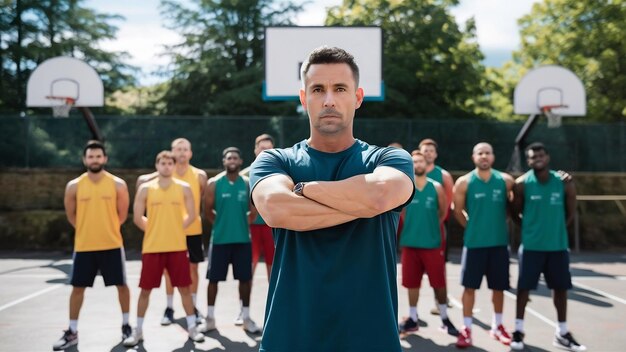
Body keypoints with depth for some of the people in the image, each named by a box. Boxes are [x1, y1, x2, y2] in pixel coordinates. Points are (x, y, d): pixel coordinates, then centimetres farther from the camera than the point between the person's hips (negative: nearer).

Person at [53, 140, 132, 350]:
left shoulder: (118, 184, -5)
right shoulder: (74, 186, -2)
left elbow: (122, 214, 5)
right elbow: (71, 214, 10)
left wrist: (107, 229, 6)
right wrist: (87, 229, 8)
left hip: (112, 245, -1)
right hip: (84, 246, 1)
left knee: (121, 285, 6)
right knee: (78, 287, 5)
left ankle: (126, 325, 23)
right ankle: (72, 332, 16)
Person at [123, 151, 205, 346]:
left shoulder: (184, 188, 1)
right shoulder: (146, 188, -1)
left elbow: (191, 215, 5)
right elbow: (137, 217, 1)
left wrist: (176, 229, 1)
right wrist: (153, 231, 2)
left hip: (177, 247, 0)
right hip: (152, 247, 0)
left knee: (184, 288, 6)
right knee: (145, 289, 5)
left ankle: (192, 328, 17)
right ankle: (138, 331, 17)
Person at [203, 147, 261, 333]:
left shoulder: (248, 184, 1)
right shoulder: (214, 184, -3)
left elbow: (253, 211, 8)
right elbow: (208, 210, 4)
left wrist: (242, 223, 5)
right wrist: (221, 222, 7)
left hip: (243, 239, 1)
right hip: (220, 239, -1)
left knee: (245, 278, 6)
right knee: (213, 278, 4)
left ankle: (246, 318, 16)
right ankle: (210, 318, 16)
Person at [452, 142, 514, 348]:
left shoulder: (505, 181, 0)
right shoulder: (464, 182, -5)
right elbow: (458, 211, 3)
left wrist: (497, 224, 7)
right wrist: (472, 227, 3)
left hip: (499, 242, 2)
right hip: (474, 243, -2)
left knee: (498, 286, 11)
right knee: (470, 286, 1)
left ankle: (497, 327, 27)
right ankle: (467, 329, 9)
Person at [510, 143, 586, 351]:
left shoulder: (564, 183, -3)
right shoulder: (522, 184, -8)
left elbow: (571, 213, 7)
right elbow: (515, 213, 3)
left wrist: (556, 229, 6)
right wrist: (532, 227, 4)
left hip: (558, 245, 3)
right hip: (531, 245, -2)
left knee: (560, 287, 9)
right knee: (524, 287, 2)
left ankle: (562, 334, 22)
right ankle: (519, 330, 15)